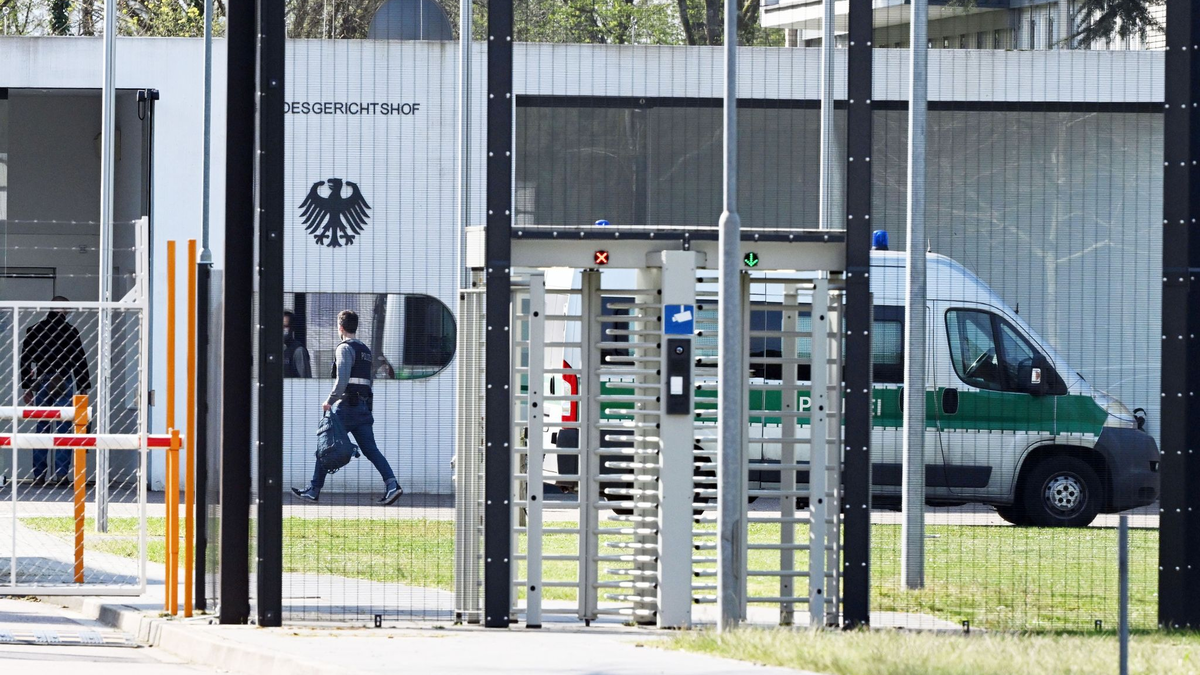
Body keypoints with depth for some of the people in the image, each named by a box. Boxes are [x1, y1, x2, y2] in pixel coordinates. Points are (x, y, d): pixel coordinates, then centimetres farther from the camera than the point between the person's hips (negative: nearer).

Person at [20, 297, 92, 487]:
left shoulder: (34, 330, 6)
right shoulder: (69, 331, -4)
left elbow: (25, 360, 9)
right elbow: (80, 361, -2)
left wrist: (27, 388, 15)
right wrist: (84, 388, 6)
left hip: (41, 384, 3)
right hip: (64, 384, -3)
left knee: (41, 429, 7)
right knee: (63, 429, -1)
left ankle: (39, 476, 4)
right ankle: (61, 473, -7)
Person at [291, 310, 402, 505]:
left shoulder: (345, 348, -8)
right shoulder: (365, 350, 18)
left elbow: (342, 380, -19)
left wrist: (330, 401, -10)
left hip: (346, 407, -8)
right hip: (363, 406, 8)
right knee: (371, 449, 3)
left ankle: (313, 490, 6)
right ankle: (392, 484, -13)